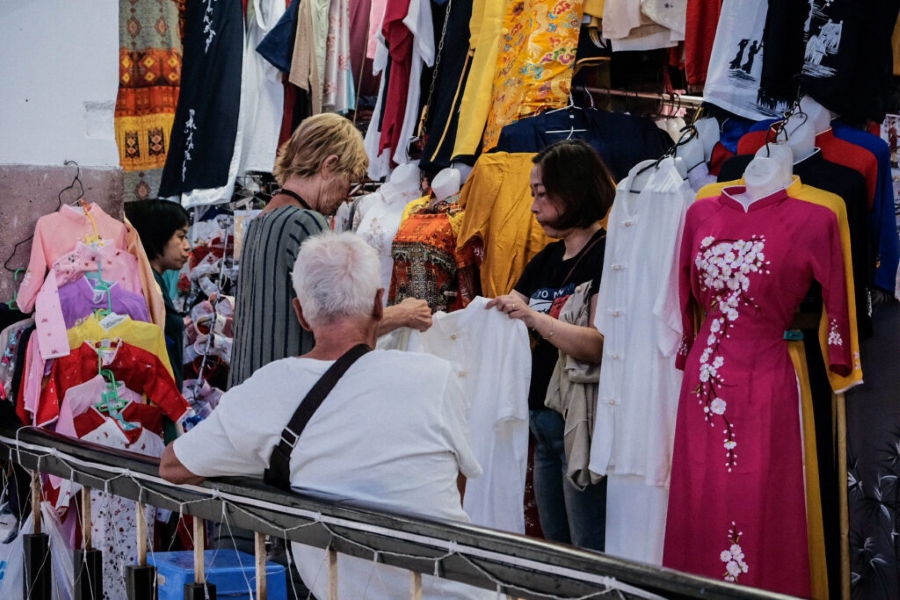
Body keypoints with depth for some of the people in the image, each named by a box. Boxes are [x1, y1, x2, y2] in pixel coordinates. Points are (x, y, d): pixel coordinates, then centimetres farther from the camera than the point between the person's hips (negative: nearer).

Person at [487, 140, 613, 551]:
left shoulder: (605, 257, -12)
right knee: (556, 546, 15)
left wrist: (535, 318, -31)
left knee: (590, 552, -5)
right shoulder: (547, 260, 14)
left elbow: (601, 346, -22)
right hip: (543, 420, 9)